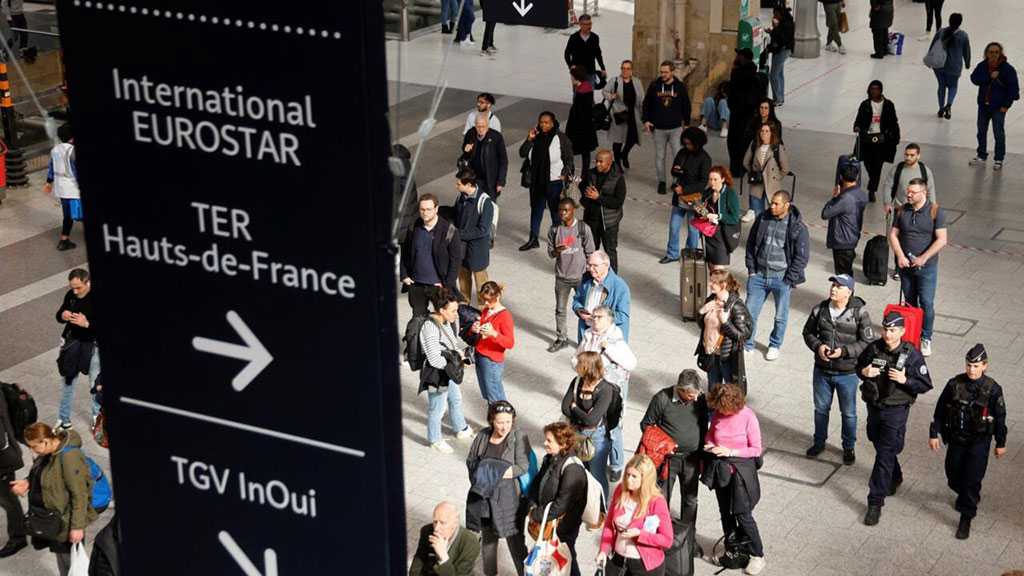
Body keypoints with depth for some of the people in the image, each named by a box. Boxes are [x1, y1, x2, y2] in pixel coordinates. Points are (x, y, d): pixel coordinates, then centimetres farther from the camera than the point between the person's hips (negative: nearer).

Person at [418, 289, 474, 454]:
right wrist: (456, 359, -20)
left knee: (456, 400, 28)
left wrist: (460, 351, -5)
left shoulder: (445, 322, -5)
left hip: (448, 372, 9)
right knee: (437, 409, 12)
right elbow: (435, 360, -30)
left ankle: (461, 429, 51)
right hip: (436, 375, -9)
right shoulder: (430, 328, -31)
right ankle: (435, 440, 34)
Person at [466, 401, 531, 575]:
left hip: (508, 497, -4)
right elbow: (470, 460, 7)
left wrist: (497, 472, -20)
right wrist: (484, 471, -12)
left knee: (514, 538, 2)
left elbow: (523, 466, -17)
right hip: (483, 495, 4)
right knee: (488, 537, 19)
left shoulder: (519, 437, -13)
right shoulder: (483, 435, -1)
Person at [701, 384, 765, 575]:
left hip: (741, 470, -5)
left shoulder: (748, 417, -19)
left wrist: (730, 452, -22)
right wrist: (709, 444, -10)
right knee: (725, 511, 18)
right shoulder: (717, 414, -6)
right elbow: (711, 433, 13)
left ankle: (758, 555, 9)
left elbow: (756, 450, -14)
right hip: (720, 468, 5)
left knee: (743, 514, -5)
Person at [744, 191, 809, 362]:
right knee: (750, 312, 5)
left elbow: (802, 256, -9)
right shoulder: (763, 219, -1)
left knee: (780, 316, 11)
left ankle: (775, 346, 32)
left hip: (781, 278, -3)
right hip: (758, 275, 3)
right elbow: (751, 243, 10)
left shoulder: (798, 227, -13)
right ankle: (747, 345, 22)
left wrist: (790, 280, -11)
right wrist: (751, 269, 4)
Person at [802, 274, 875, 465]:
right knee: (821, 408, 20)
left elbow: (867, 342, -12)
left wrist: (844, 351, -22)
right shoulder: (820, 309, -6)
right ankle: (819, 442, 41)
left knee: (848, 413, 13)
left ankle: (849, 447, 33)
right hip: (822, 370, 3)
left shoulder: (859, 313, -16)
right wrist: (817, 346, -13)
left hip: (847, 373, -3)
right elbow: (808, 332, 7)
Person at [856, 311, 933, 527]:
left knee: (885, 455, -6)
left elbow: (925, 385, -9)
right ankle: (894, 478, 51)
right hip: (873, 406, 5)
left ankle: (875, 502, -1)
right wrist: (864, 372, -12)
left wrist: (904, 380, -25)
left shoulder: (912, 355, -15)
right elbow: (859, 365, 11)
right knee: (881, 446, 23)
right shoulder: (873, 349, -6)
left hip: (895, 411, -5)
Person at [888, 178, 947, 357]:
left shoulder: (936, 212, -9)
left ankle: (926, 339, 5)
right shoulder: (902, 211, 3)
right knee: (910, 302, 13)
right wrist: (900, 256, -11)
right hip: (905, 265, 4)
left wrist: (923, 258, -19)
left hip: (926, 267, -4)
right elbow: (893, 235, 4)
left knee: (926, 303, -6)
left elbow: (942, 240, -13)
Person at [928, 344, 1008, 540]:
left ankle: (966, 519, 4)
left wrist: (1000, 444, 4)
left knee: (972, 479, -7)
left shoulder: (993, 389, -14)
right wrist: (934, 434, 1)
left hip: (979, 442, -3)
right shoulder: (954, 384, -10)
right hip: (956, 439, 3)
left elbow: (1000, 418, -2)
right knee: (953, 474, 14)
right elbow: (940, 410, 0)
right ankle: (966, 496, 46)